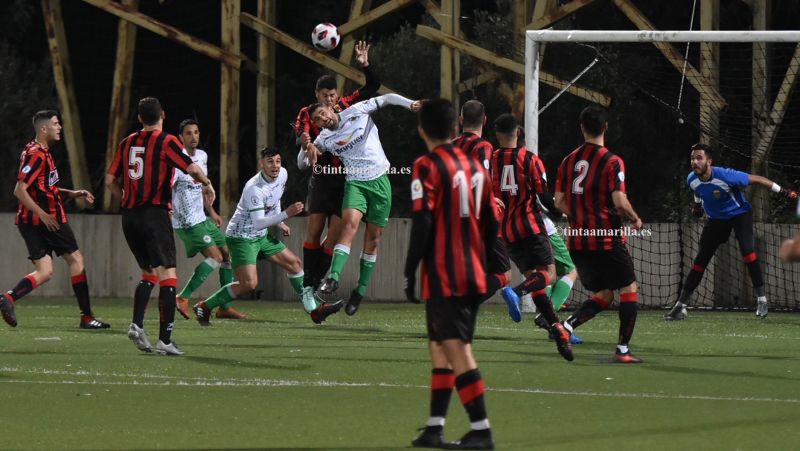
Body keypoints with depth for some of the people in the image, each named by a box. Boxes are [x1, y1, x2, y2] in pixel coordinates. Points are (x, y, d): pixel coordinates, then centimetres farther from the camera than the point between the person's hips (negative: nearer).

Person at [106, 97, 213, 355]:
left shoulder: (127, 143, 10)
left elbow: (111, 180, 13)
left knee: (149, 273, 19)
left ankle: (137, 324, 1)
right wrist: (207, 183, 3)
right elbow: (192, 168, -16)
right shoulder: (166, 142, -6)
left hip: (129, 216, 6)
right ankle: (165, 340, -12)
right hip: (155, 215, -6)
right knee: (167, 275, -5)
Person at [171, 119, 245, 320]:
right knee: (215, 257, -18)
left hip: (202, 219, 9)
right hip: (187, 221, -9)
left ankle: (225, 307, 16)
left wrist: (211, 211, 25)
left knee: (227, 255, 9)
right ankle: (183, 298, -15)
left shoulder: (202, 156, 11)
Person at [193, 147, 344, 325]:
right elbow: (258, 223, -34)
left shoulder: (282, 174, -3)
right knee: (249, 284, -20)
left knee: (295, 264, 9)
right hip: (241, 236, -9)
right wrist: (286, 214, -41)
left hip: (262, 236, 9)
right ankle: (204, 307, -6)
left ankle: (314, 310, 20)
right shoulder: (254, 189, -29)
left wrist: (279, 223, 15)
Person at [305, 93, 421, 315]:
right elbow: (303, 163, 17)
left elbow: (386, 99, 8)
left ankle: (360, 291, 11)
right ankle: (333, 277, -36)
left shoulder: (356, 112, 0)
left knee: (373, 238, 2)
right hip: (355, 182, 0)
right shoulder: (324, 139, 6)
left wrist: (410, 104, -4)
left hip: (379, 180, 0)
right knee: (350, 223, -26)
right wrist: (309, 148, -5)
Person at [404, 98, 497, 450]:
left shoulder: (427, 167, -8)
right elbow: (491, 225, 16)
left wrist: (410, 270, -11)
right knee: (440, 346, 14)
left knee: (458, 351, -8)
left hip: (443, 277, -7)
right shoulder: (475, 167, 12)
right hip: (473, 276, 7)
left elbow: (423, 223, -16)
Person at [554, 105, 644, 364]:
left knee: (602, 296, 15)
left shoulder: (568, 161, 7)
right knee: (629, 290, 8)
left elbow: (559, 202, 8)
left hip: (577, 242, 6)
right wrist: (635, 220, 1)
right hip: (607, 240, -6)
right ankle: (623, 349, 2)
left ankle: (567, 325, -10)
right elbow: (619, 201, -17)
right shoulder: (612, 162, -10)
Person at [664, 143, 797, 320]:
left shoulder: (725, 176, -34)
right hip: (716, 218, 5)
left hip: (740, 214, -5)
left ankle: (761, 299, -17)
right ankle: (681, 305, 9)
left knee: (747, 249, -26)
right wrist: (697, 204, 23)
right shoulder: (692, 180, -18)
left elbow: (755, 179, -26)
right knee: (700, 260, 3)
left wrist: (782, 191, -25)